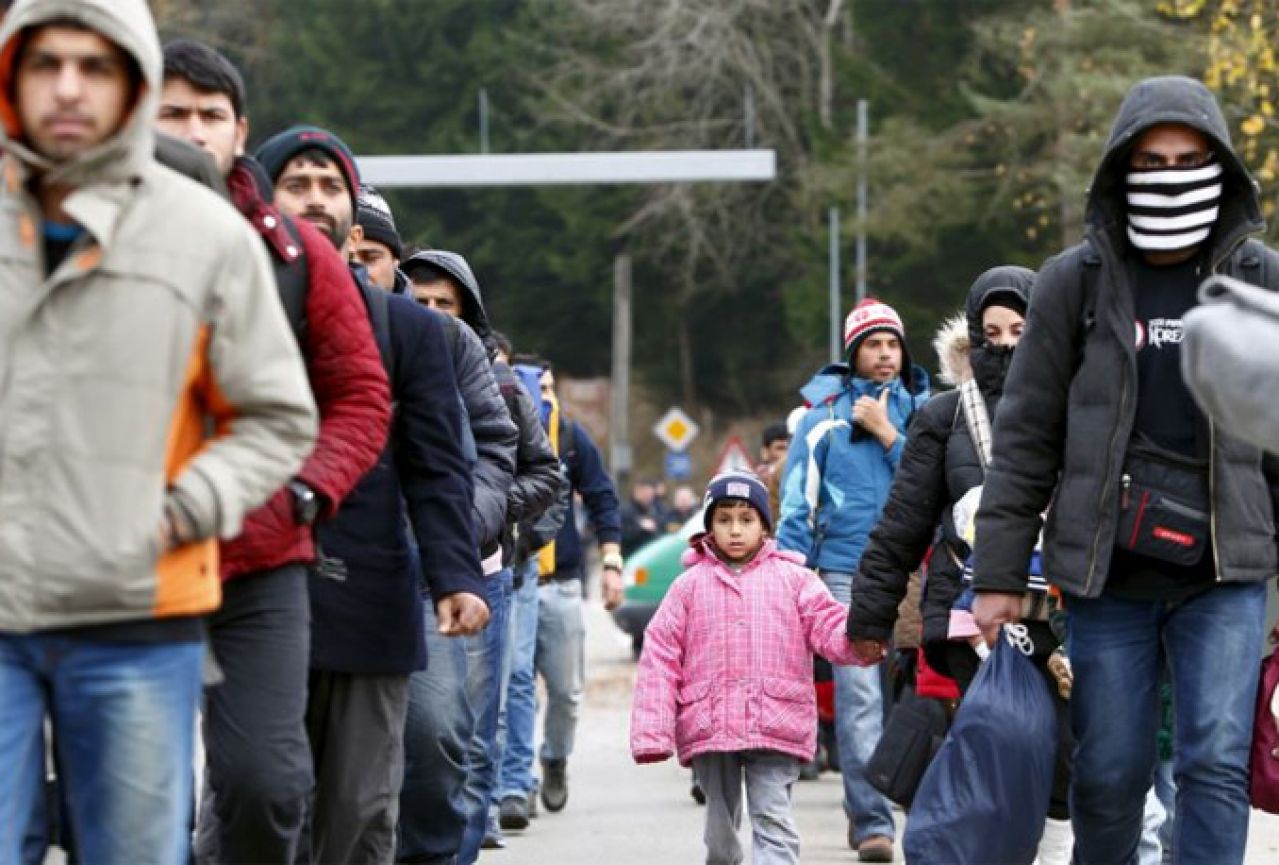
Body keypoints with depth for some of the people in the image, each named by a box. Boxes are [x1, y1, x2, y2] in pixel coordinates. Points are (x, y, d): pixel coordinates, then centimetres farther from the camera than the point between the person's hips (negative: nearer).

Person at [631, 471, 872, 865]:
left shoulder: (793, 579, 7)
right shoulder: (690, 585, 7)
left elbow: (829, 627, -5)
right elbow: (660, 658, 3)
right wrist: (652, 734, -5)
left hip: (775, 725, -2)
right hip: (709, 725, 2)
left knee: (774, 822, -10)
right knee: (720, 823, 14)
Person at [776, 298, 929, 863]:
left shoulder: (922, 409, 10)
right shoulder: (826, 413, 6)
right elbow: (798, 497, 6)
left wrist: (886, 434, -6)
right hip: (846, 573, -2)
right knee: (859, 695, -11)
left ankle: (862, 806, 19)